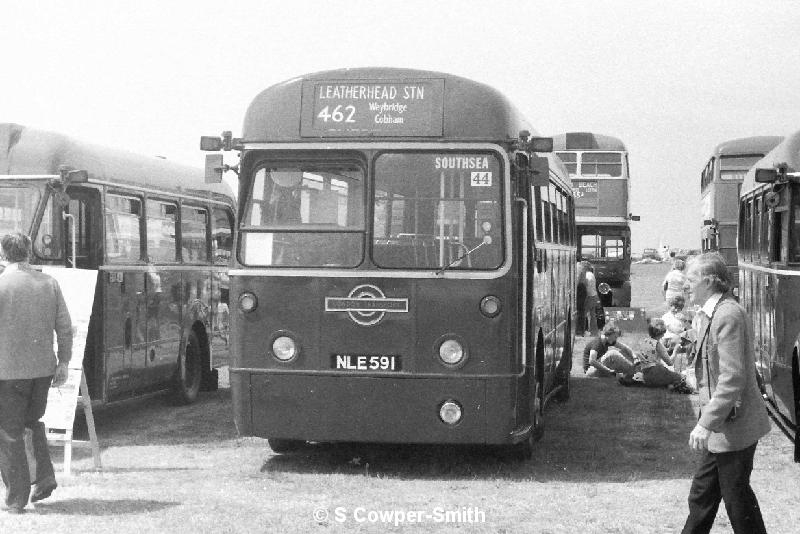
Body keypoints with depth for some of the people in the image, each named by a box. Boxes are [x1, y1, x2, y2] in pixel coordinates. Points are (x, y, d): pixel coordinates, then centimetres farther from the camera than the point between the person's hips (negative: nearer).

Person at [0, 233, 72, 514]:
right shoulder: (49, 283, 3)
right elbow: (65, 326, 4)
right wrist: (63, 362, 11)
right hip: (43, 368, 4)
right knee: (32, 422, 25)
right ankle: (44, 476, 11)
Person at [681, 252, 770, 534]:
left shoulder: (728, 315, -21)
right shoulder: (712, 313, 11)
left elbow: (732, 379, -26)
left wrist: (706, 423, -27)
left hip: (733, 426, -10)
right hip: (721, 428, 10)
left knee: (737, 499, 2)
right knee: (702, 495, 16)